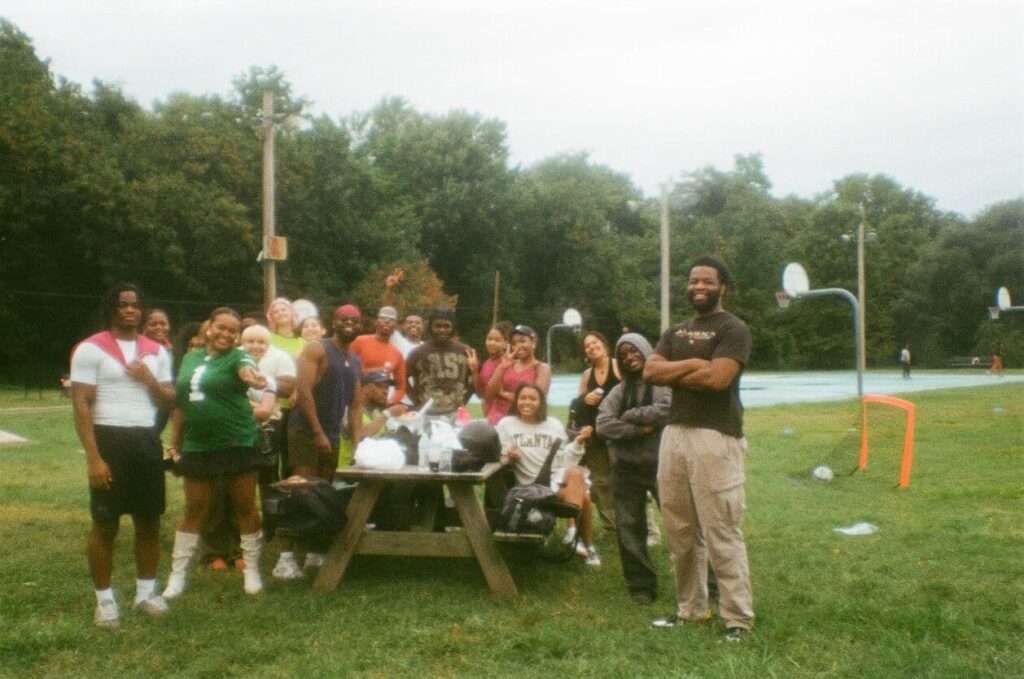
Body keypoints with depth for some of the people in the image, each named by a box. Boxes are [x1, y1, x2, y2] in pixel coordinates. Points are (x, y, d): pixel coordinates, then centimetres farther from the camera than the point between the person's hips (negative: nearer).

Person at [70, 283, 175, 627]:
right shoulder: (91, 349, -5)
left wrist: (150, 379, -8)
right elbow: (80, 405, -9)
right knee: (105, 523, 2)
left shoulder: (157, 351, 10)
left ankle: (146, 591, 24)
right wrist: (93, 457, -16)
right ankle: (104, 600, 13)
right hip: (109, 439, -5)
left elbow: (170, 399, 13)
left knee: (150, 520, 10)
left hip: (147, 440, 5)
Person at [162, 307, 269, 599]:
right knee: (194, 509, 10)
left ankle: (252, 570, 18)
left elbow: (246, 369, -31)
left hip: (237, 443, -4)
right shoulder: (190, 359, 10)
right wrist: (174, 442, 14)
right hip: (197, 445, 4)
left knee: (245, 507, 4)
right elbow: (180, 403, 16)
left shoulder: (237, 356, -5)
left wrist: (253, 377, -55)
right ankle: (178, 574, 20)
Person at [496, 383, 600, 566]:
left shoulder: (554, 425, 13)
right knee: (582, 497, -30)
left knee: (576, 472, -35)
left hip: (558, 476, 4)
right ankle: (587, 544, -19)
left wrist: (578, 443, -3)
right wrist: (508, 455, -18)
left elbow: (564, 461, 11)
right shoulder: (506, 424, 6)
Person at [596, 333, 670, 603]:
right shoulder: (619, 391, 10)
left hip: (661, 464, -4)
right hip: (627, 468, 5)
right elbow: (602, 424, -3)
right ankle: (641, 585, 19)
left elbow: (666, 411, -22)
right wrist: (640, 429, -15)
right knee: (629, 528, 6)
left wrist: (630, 415, -8)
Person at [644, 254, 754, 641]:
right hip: (674, 433, 7)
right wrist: (692, 364, -8)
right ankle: (690, 608, 21)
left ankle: (738, 619, -1)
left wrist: (673, 374, -2)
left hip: (715, 437, -7)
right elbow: (650, 372, 5)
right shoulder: (675, 332, 19)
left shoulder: (732, 329, -3)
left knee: (721, 533, -8)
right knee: (680, 530, 11)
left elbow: (717, 378, -17)